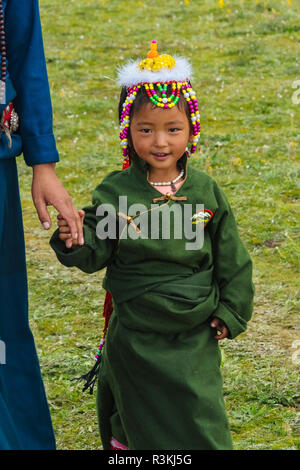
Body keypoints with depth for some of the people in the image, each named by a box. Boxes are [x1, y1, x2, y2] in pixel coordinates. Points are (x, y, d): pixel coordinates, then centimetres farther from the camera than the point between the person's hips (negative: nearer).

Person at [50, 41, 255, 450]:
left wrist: (231, 313, 4)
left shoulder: (205, 191, -3)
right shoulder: (115, 193, -8)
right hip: (136, 335, -1)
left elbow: (232, 259, 5)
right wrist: (74, 241, -28)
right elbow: (94, 255, -8)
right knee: (139, 415, 12)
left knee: (200, 417, 9)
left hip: (196, 334, 2)